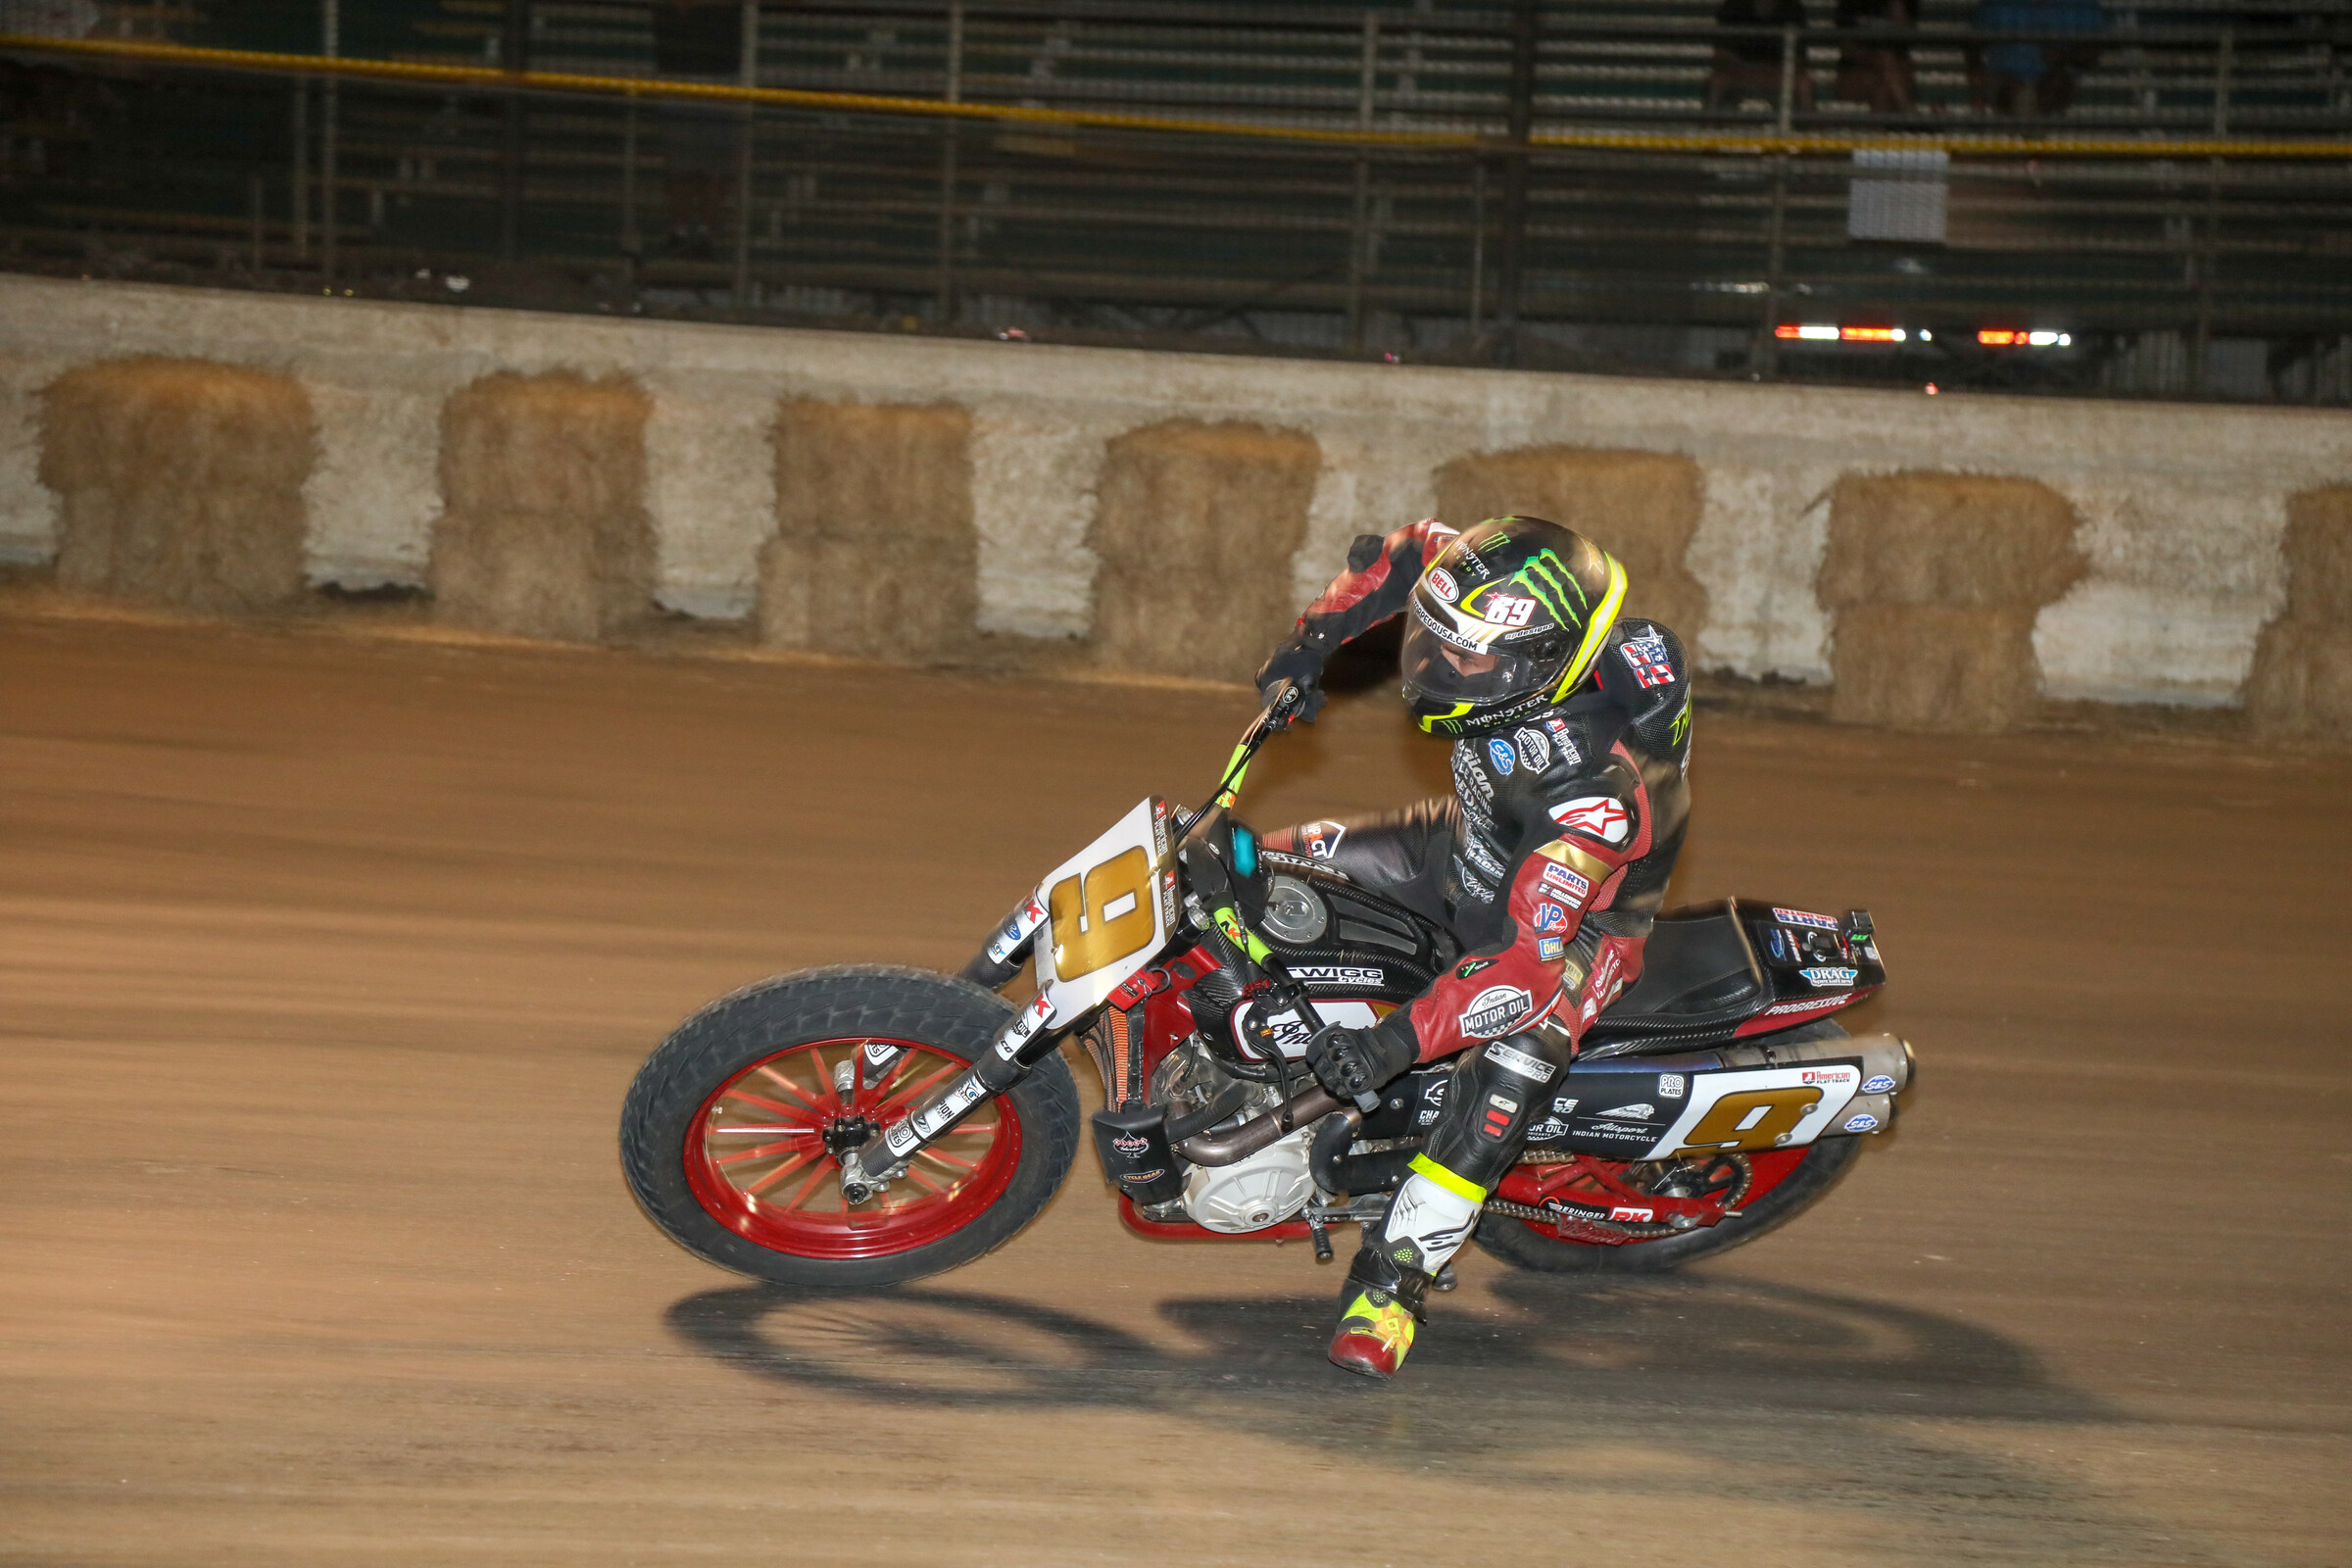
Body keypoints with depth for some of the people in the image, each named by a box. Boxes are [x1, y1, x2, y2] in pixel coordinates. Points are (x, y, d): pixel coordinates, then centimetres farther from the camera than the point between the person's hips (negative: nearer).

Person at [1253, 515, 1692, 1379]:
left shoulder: (1600, 782, -42)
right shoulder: (1503, 616, -23)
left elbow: (1532, 954, -44)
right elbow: (1403, 553, -2)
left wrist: (1399, 1039, -51)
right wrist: (1311, 639, -9)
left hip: (1577, 924, -8)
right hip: (1468, 850, 8)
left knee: (1509, 1068, -33)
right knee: (1267, 870, 3)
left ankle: (1394, 1277, -24)